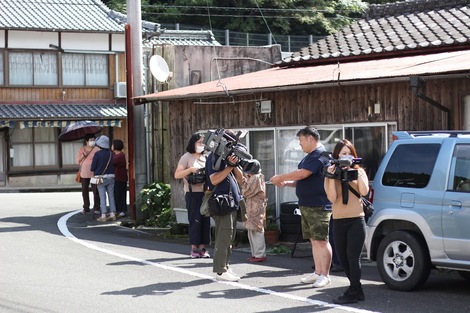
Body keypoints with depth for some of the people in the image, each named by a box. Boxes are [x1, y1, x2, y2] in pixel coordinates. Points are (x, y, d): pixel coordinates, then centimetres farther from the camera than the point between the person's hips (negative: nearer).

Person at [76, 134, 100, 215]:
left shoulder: (97, 149, 0)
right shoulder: (81, 150, 9)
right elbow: (77, 161, 7)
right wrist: (83, 155, -9)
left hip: (94, 173, -3)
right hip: (84, 173, 3)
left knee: (95, 191, -4)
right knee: (85, 191, 8)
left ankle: (96, 208, 3)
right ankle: (86, 208, 18)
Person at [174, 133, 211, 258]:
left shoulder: (205, 158, 16)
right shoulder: (187, 157, 0)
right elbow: (177, 175, -5)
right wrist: (190, 169, -17)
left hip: (205, 192, 5)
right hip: (193, 193, -5)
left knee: (205, 220, 1)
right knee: (195, 220, -6)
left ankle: (202, 248, 6)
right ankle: (194, 249, -1)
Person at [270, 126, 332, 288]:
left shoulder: (320, 155, -14)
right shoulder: (310, 156, 19)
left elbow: (303, 173, -21)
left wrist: (280, 177, -11)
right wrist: (286, 183, 10)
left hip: (318, 206, -10)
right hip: (306, 205, 10)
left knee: (321, 240, -7)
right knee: (314, 240, 12)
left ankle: (325, 276, -5)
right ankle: (317, 272, 18)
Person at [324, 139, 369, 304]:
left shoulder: (359, 171, 5)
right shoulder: (331, 174, 6)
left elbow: (364, 191, -12)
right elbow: (332, 198, -8)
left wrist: (357, 173, -15)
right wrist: (331, 177, -15)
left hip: (356, 220, -3)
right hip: (338, 221, 3)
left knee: (353, 258, -8)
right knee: (343, 258, 9)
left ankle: (353, 293, -4)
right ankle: (357, 289, 22)